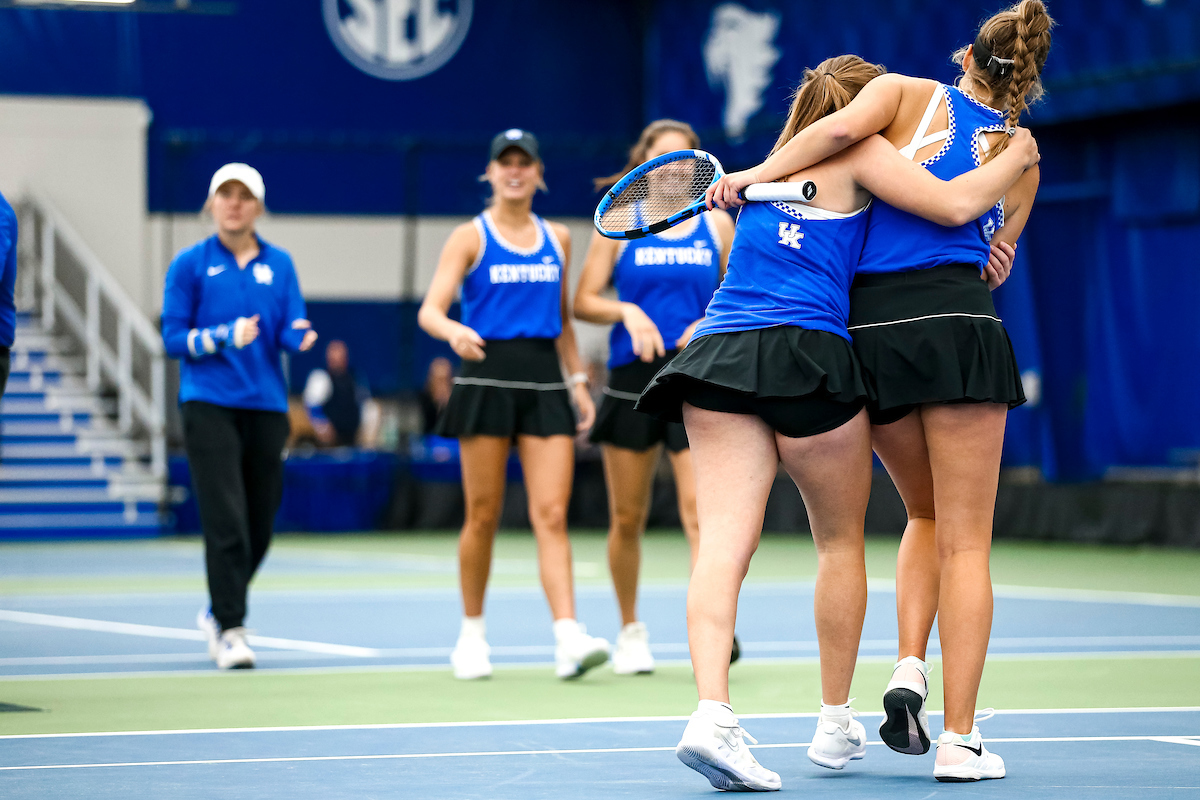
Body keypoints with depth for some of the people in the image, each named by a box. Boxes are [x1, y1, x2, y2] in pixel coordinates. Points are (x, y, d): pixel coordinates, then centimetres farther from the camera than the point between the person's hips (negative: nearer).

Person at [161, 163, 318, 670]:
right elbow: (173, 338, -1)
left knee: (259, 524, 7)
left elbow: (292, 329, 5)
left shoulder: (279, 264, 10)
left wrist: (301, 337, -18)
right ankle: (230, 630, -9)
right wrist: (224, 337, -15)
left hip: (266, 405, 4)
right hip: (209, 404, -4)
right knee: (226, 521, -14)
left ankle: (218, 611, 29)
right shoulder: (190, 264, 2)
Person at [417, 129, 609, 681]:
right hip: (488, 377, -3)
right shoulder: (470, 238, 1)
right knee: (483, 516, 2)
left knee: (552, 515, -8)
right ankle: (472, 634, 17)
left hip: (544, 383, 3)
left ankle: (568, 639, -18)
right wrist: (454, 332, -30)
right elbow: (429, 309, -9)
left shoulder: (558, 238, 14)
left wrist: (578, 380, 15)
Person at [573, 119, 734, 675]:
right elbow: (584, 301, 3)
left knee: (699, 508, -15)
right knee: (627, 518, 7)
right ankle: (630, 630, 23)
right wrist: (627, 312, -15)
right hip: (633, 378, 0)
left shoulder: (717, 223, 8)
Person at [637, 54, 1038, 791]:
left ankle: (712, 714, -26)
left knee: (723, 541, -8)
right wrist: (1018, 157, 13)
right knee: (841, 542, 13)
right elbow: (954, 205, -3)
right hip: (805, 356, -5)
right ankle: (836, 724, 20)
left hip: (718, 348, 5)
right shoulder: (857, 151, 5)